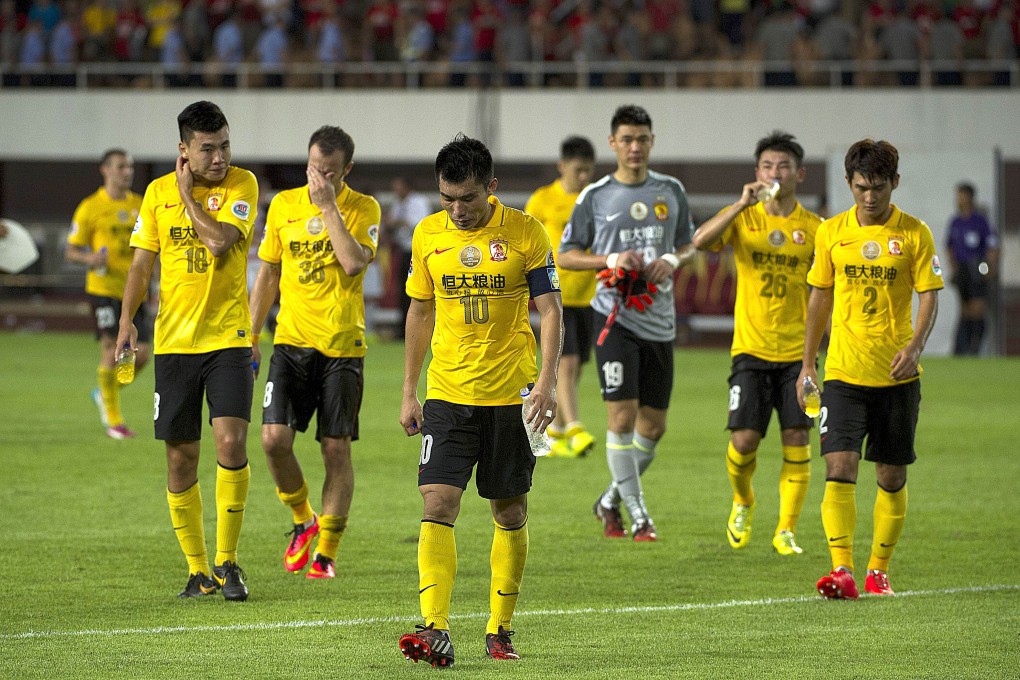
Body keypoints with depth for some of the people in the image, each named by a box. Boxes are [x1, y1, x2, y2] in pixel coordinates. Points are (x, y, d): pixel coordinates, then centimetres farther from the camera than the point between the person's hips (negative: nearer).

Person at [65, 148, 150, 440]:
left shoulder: (141, 205, 10)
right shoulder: (90, 207, -4)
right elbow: (71, 250, -1)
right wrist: (89, 258, -21)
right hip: (104, 288, -5)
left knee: (142, 352, -1)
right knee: (112, 349, -11)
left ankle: (106, 393, 25)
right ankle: (113, 420, 1)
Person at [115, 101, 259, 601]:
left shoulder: (241, 184, -3)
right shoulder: (158, 193, 5)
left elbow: (218, 240, -19)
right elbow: (142, 262, 7)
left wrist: (188, 193, -9)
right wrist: (127, 316, -8)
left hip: (228, 339, -3)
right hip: (174, 341, 3)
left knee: (230, 444, -17)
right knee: (181, 460, 4)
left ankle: (226, 561, -2)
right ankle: (198, 569, 17)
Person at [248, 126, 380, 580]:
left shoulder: (362, 209, -2)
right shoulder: (283, 205, 8)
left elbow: (354, 262, -20)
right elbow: (268, 274, 15)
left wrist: (329, 206, -17)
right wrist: (251, 337, 12)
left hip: (342, 346, -2)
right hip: (291, 340, 2)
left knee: (336, 449, -1)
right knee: (274, 438, -11)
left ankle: (326, 551, 10)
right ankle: (303, 521, 14)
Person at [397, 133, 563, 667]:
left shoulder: (524, 232, -4)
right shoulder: (428, 234, 4)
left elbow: (550, 309, -4)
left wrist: (546, 381, -16)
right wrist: (409, 393, 12)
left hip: (510, 394, -1)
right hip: (447, 393, 1)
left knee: (510, 512, 6)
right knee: (437, 504, -13)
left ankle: (499, 629, 18)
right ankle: (436, 632, -20)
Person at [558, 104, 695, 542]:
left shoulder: (671, 191, 8)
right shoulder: (595, 197, 0)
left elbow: (689, 245, 18)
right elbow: (565, 256, 3)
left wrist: (673, 260, -5)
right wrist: (611, 260, -13)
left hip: (660, 321, 4)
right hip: (615, 317, -4)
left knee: (653, 425, 7)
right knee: (622, 416, -12)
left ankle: (611, 500, 26)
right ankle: (637, 515, -4)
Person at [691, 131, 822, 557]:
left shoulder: (814, 228, 3)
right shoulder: (743, 218, 1)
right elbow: (701, 242, -18)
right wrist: (742, 204, -25)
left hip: (798, 350, 1)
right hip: (751, 347, -1)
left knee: (796, 439, -6)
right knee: (745, 438, -7)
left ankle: (786, 530, 3)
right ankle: (742, 502, 23)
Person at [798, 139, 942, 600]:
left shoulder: (914, 234, -1)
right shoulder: (832, 232, 5)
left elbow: (929, 296, -2)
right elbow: (820, 297, 13)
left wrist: (915, 345, -19)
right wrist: (807, 363, 12)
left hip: (897, 374, 0)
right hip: (843, 371, 0)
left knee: (892, 476, 6)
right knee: (839, 468, -14)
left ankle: (878, 570, 19)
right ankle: (841, 570, -19)